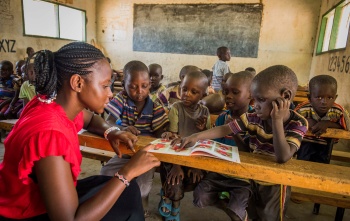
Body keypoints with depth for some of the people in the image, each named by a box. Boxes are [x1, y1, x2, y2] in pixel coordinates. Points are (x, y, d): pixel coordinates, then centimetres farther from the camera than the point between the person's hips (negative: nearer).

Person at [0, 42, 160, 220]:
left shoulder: (57, 103, -9)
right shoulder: (49, 134, -36)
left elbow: (91, 118, 15)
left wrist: (111, 132, -8)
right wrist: (127, 172, -32)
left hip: (40, 197, 8)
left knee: (128, 191, 1)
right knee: (127, 199, -10)